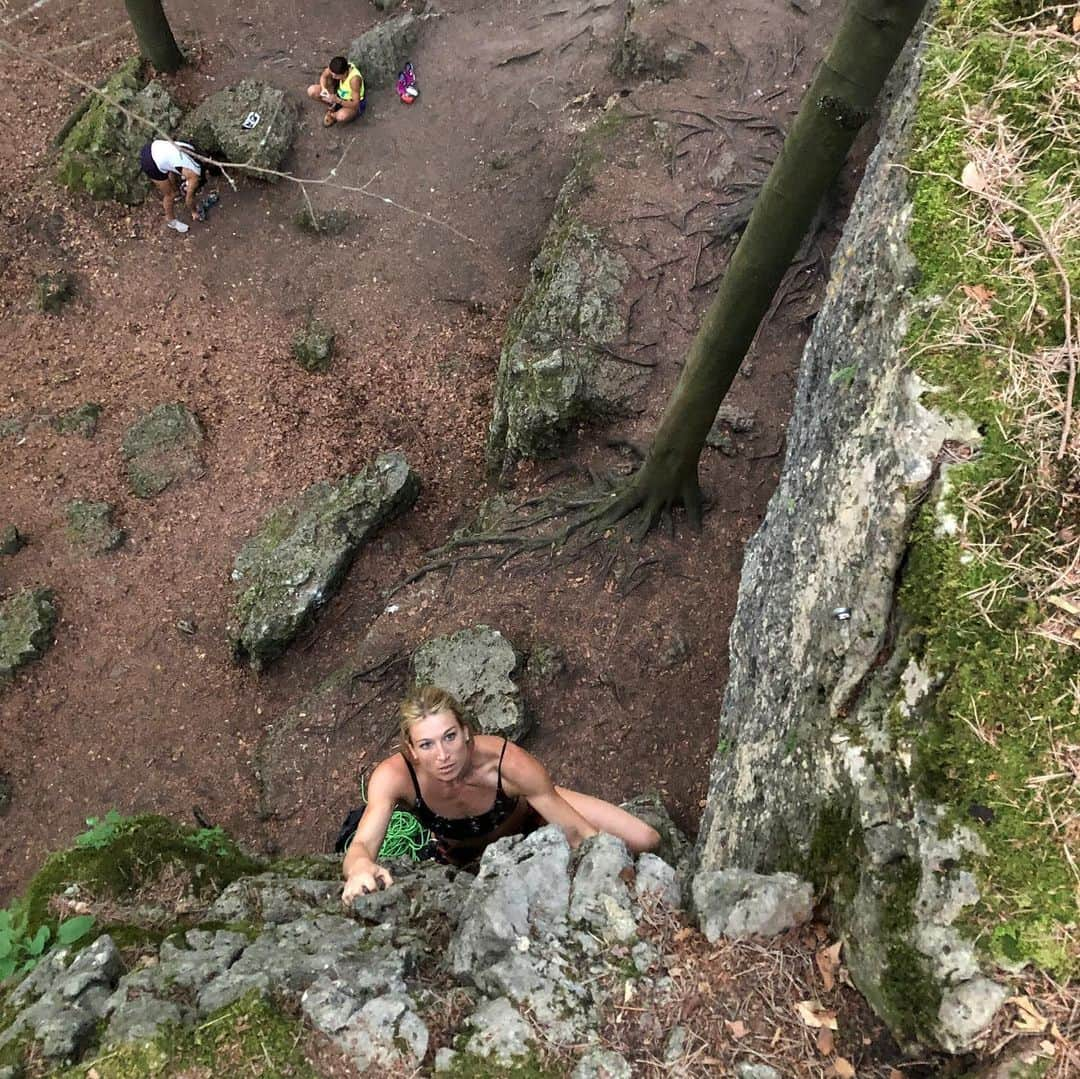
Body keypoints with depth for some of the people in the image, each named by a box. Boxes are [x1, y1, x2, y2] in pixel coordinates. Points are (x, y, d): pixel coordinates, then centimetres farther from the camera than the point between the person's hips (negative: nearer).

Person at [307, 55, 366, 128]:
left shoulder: (354, 79, -38)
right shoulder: (336, 68, -23)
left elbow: (356, 104, -33)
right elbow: (323, 76, -2)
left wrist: (337, 100, -44)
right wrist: (324, 89, -24)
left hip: (354, 103, -5)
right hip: (340, 94, 5)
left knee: (341, 117, -40)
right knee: (312, 91, -14)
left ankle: (333, 115, -4)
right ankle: (332, 107, 6)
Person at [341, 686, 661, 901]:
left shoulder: (508, 763, -41)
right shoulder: (394, 776, -38)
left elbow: (576, 832, -32)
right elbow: (361, 847, -48)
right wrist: (361, 866, -71)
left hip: (530, 815, -1)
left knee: (645, 841, -9)